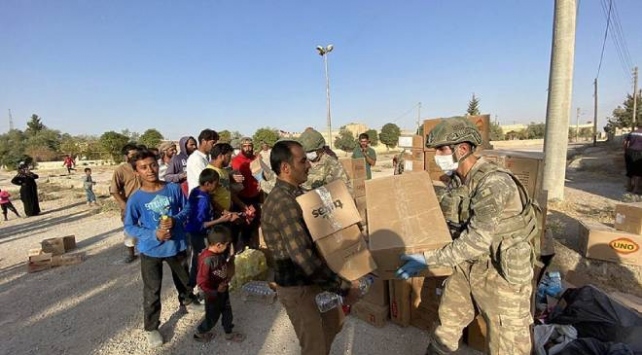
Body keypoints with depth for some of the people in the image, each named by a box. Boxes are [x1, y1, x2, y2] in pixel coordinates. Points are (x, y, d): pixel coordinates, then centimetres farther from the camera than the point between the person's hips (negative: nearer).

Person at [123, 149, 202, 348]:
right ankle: (151, 328, 30)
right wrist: (154, 234, -21)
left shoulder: (174, 188, -11)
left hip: (177, 244, 2)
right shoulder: (135, 199, -15)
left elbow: (187, 208, 1)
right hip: (151, 250, -2)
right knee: (152, 291, 9)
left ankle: (187, 300, 55)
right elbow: (129, 227, -8)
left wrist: (175, 220, -19)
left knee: (184, 277, 25)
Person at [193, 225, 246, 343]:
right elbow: (202, 283, -29)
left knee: (227, 313, 22)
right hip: (213, 294, -7)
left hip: (223, 290, 7)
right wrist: (215, 292, -23)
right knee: (212, 317, 16)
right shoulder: (206, 260, -33)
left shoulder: (221, 253, -8)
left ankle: (229, 333, 44)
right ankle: (199, 333, 43)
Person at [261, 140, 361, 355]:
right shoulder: (283, 203, -29)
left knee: (335, 321, 28)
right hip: (297, 288, -9)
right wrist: (343, 287, -24)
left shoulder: (296, 193, 4)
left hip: (314, 279, 9)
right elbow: (304, 258, -32)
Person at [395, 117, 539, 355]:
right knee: (445, 325, 20)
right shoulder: (456, 180, 0)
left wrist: (428, 259, -29)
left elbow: (476, 241, -30)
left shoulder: (494, 183, -26)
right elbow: (447, 223, 9)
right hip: (467, 266, 7)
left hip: (501, 272, -7)